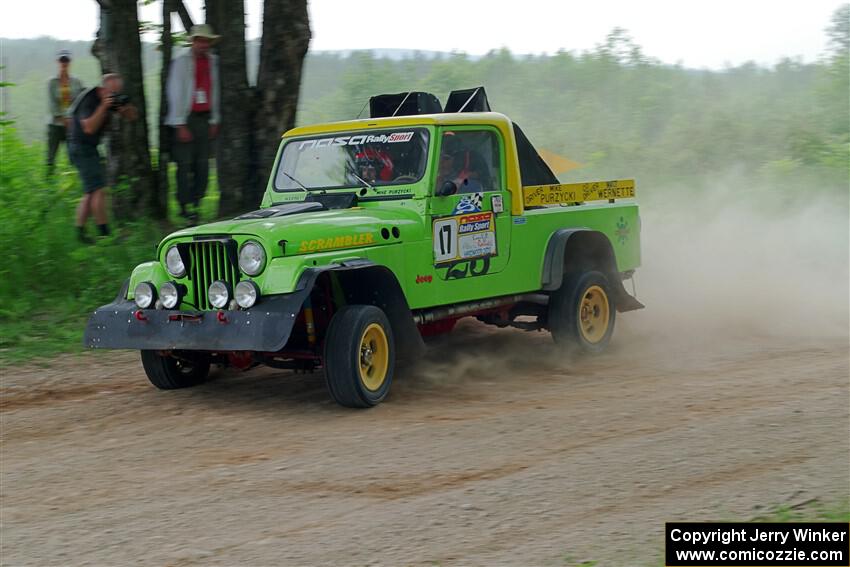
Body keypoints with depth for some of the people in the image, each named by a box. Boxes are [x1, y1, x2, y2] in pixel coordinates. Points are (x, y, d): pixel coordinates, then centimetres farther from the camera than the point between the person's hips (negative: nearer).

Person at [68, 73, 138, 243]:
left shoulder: (114, 99, 4)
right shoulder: (89, 100, -20)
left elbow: (133, 116, 4)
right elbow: (89, 128, -31)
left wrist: (125, 107, -17)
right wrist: (103, 107, -34)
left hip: (90, 148, 9)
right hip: (81, 147, -9)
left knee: (91, 193, 10)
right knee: (99, 189, -14)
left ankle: (80, 231, 14)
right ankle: (104, 234, -13)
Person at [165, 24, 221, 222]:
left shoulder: (212, 61, 12)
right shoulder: (181, 61, -4)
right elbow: (176, 93, -5)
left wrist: (215, 121, 13)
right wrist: (180, 125, -9)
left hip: (205, 119, 5)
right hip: (186, 119, -5)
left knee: (203, 164, 0)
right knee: (185, 164, -6)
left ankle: (195, 202, 7)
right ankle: (184, 206, -2)